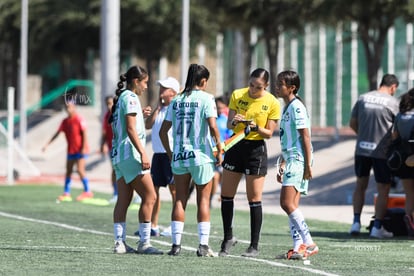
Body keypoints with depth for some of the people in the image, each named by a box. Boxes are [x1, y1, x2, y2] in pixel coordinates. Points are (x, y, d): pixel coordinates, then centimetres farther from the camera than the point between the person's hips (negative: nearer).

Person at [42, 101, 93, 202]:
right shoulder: (65, 121, 10)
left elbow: (84, 133, -13)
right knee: (68, 171, 6)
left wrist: (83, 147, -19)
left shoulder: (79, 120, -10)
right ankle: (66, 194, 9)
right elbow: (57, 133, 14)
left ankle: (87, 192, -2)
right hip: (71, 150, 7)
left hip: (80, 150, -7)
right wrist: (47, 144, 10)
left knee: (80, 170, -11)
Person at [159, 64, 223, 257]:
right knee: (203, 200, 3)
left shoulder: (176, 100, 8)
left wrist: (170, 153, 18)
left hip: (178, 156, 4)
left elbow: (163, 131, 8)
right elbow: (213, 127, -16)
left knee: (180, 200, 8)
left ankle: (176, 244, 5)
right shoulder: (205, 98, -5)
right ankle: (203, 245, 0)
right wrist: (219, 150, -6)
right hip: (201, 156, -4)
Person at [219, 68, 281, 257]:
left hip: (256, 148, -3)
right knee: (226, 195, 5)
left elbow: (269, 133, -3)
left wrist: (256, 128, -23)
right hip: (235, 145, 3)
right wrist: (234, 122, -22)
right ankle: (228, 238, 21)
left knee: (254, 199, -3)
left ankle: (254, 246, 4)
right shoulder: (237, 95, 0)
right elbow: (229, 125, 1)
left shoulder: (272, 103, -6)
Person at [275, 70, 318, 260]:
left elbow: (305, 137, -15)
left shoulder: (296, 107, -11)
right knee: (291, 205, 6)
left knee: (287, 203, -16)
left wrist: (308, 165, -19)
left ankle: (309, 243, -13)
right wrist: (282, 165, 27)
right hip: (291, 160, 10)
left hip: (298, 159, -10)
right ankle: (299, 247, 6)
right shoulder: (286, 108, 19)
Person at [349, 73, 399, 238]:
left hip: (362, 149, 4)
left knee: (360, 185, 17)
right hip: (382, 151, -4)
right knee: (383, 190, 5)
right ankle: (377, 227, 2)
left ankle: (356, 222, 10)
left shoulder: (363, 98, 5)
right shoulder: (392, 103, -6)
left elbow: (352, 124, 11)